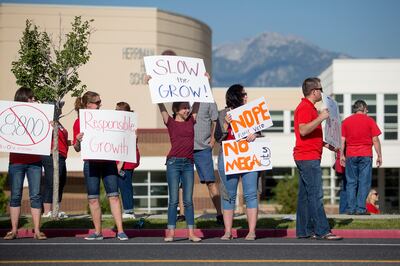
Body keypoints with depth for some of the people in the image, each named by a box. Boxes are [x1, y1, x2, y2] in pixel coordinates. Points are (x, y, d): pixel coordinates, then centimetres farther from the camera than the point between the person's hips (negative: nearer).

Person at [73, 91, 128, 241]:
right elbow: (77, 149, 3)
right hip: (91, 163, -1)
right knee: (93, 198, 1)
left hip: (108, 162, 1)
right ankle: (97, 232, 10)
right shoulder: (79, 122, 3)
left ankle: (120, 231, -4)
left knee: (114, 196, -4)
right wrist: (78, 141, -17)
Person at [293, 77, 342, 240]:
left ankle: (304, 231, 10)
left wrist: (325, 144, 21)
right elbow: (303, 131, -26)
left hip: (310, 158, 11)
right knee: (316, 195, -12)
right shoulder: (305, 108, -13)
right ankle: (322, 231, -14)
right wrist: (320, 118, -28)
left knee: (305, 195, 9)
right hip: (308, 158, -11)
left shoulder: (309, 108, 21)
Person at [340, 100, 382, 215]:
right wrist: (379, 156, 4)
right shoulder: (369, 120, 1)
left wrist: (341, 155, 10)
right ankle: (361, 208, -5)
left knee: (351, 182, 6)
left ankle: (351, 209, 3)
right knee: (364, 183, 0)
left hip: (350, 155, 2)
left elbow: (342, 140, 5)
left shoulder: (346, 121, 7)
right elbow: (375, 140, -1)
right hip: (365, 155, -2)